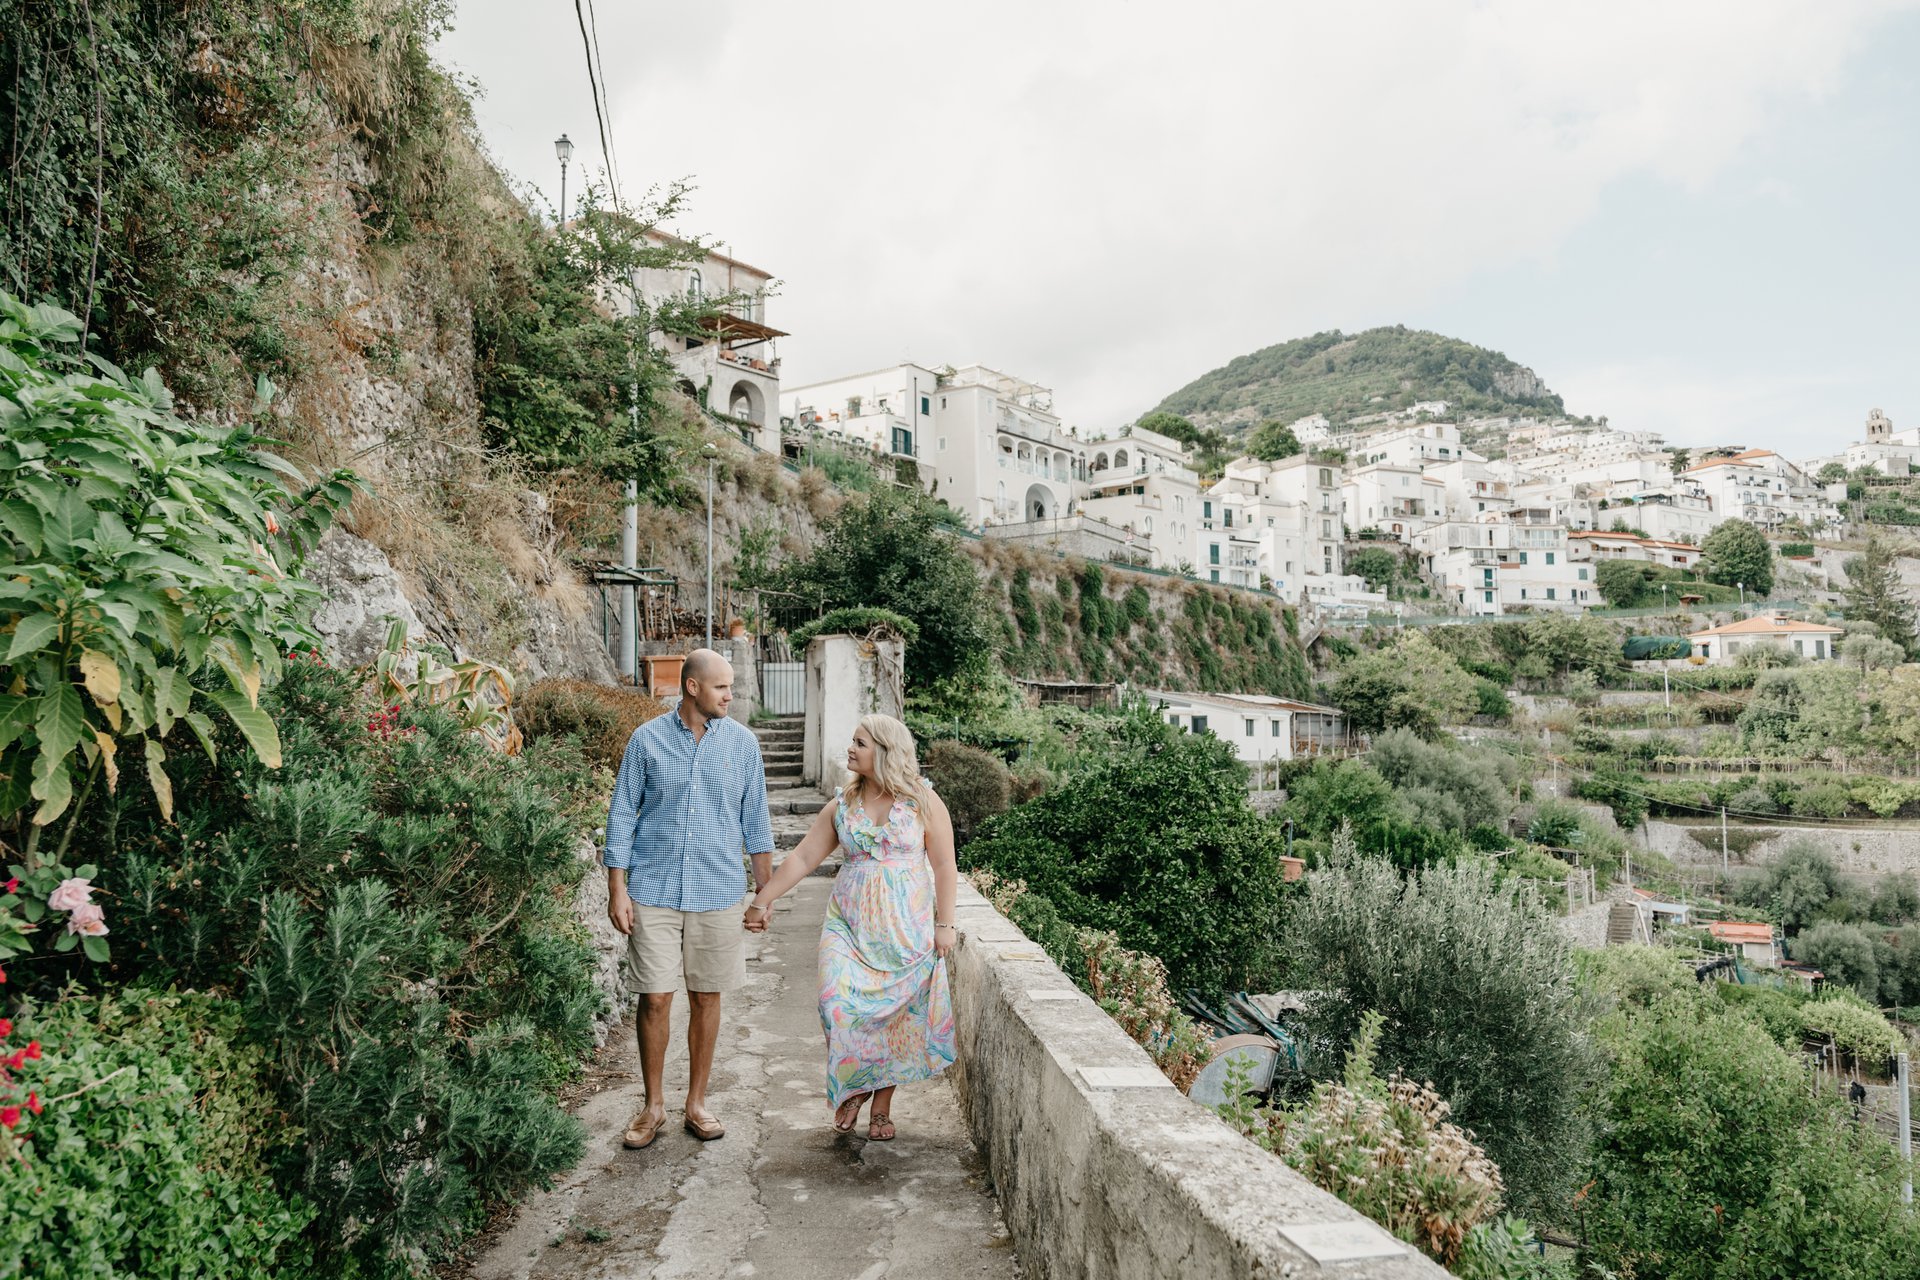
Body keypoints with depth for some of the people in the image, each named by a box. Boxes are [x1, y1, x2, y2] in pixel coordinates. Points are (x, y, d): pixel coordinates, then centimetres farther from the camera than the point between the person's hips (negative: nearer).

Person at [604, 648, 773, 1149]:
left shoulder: (742, 742, 1)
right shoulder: (647, 739, -3)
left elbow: (755, 820, 7)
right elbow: (622, 815, 1)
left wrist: (765, 890, 6)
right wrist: (617, 889, -4)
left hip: (717, 893, 1)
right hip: (653, 891, -1)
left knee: (706, 997, 9)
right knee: (654, 998, 2)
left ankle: (697, 1103, 23)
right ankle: (653, 1106, 19)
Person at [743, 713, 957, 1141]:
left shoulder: (923, 802, -2)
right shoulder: (841, 805, 6)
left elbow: (944, 866, -1)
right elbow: (803, 858, 7)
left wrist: (944, 924, -5)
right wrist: (763, 900, 2)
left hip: (907, 928, -2)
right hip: (850, 923, 2)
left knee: (896, 1012, 2)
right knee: (838, 1003, -15)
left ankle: (882, 1106, 21)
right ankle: (853, 1087, 11)